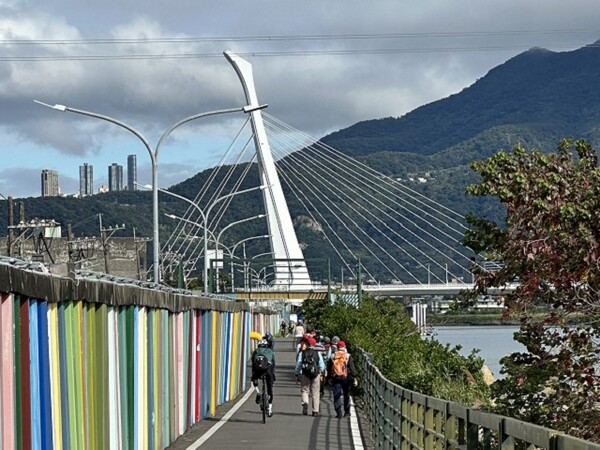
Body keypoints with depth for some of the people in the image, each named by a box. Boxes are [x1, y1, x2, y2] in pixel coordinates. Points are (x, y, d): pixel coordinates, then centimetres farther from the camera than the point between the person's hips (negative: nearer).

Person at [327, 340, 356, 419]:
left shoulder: (333, 356, 4)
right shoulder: (348, 356, -2)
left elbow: (329, 368, 8)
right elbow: (352, 368, -7)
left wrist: (330, 378, 16)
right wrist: (354, 377, -4)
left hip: (336, 378, 1)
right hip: (346, 378, -1)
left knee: (337, 395, 2)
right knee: (346, 395, 13)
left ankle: (338, 413, -7)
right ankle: (347, 412, 19)